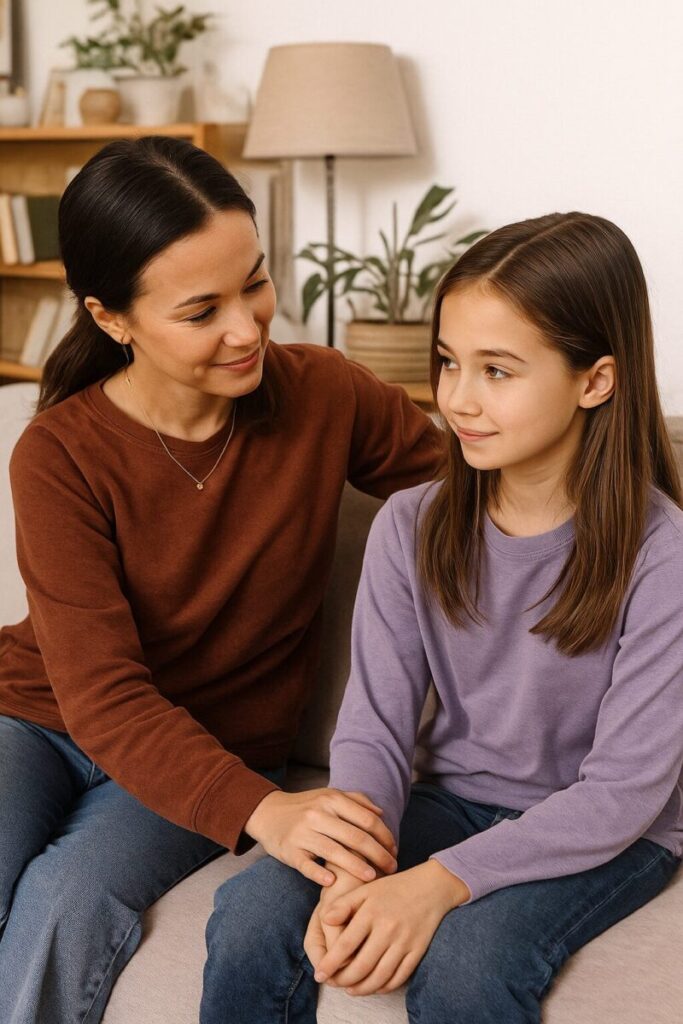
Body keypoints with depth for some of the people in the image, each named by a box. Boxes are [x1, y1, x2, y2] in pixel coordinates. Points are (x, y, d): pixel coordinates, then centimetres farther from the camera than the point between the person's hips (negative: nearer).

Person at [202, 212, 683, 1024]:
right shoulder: (411, 528, -6)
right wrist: (355, 873, -27)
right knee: (253, 914, -20)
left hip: (606, 834, -3)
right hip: (452, 797, 3)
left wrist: (441, 881, -29)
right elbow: (374, 730, -7)